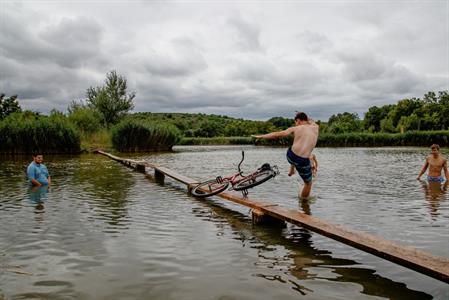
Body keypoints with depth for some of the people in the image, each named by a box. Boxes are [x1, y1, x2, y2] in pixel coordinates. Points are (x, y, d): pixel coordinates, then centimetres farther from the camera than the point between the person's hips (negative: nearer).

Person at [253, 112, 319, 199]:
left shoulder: (295, 129, 8)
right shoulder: (315, 128, 13)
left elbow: (277, 134, 5)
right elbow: (311, 122, 38)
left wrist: (261, 136, 12)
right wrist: (304, 116, 52)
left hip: (291, 156, 1)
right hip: (303, 161, -1)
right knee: (308, 183, 22)